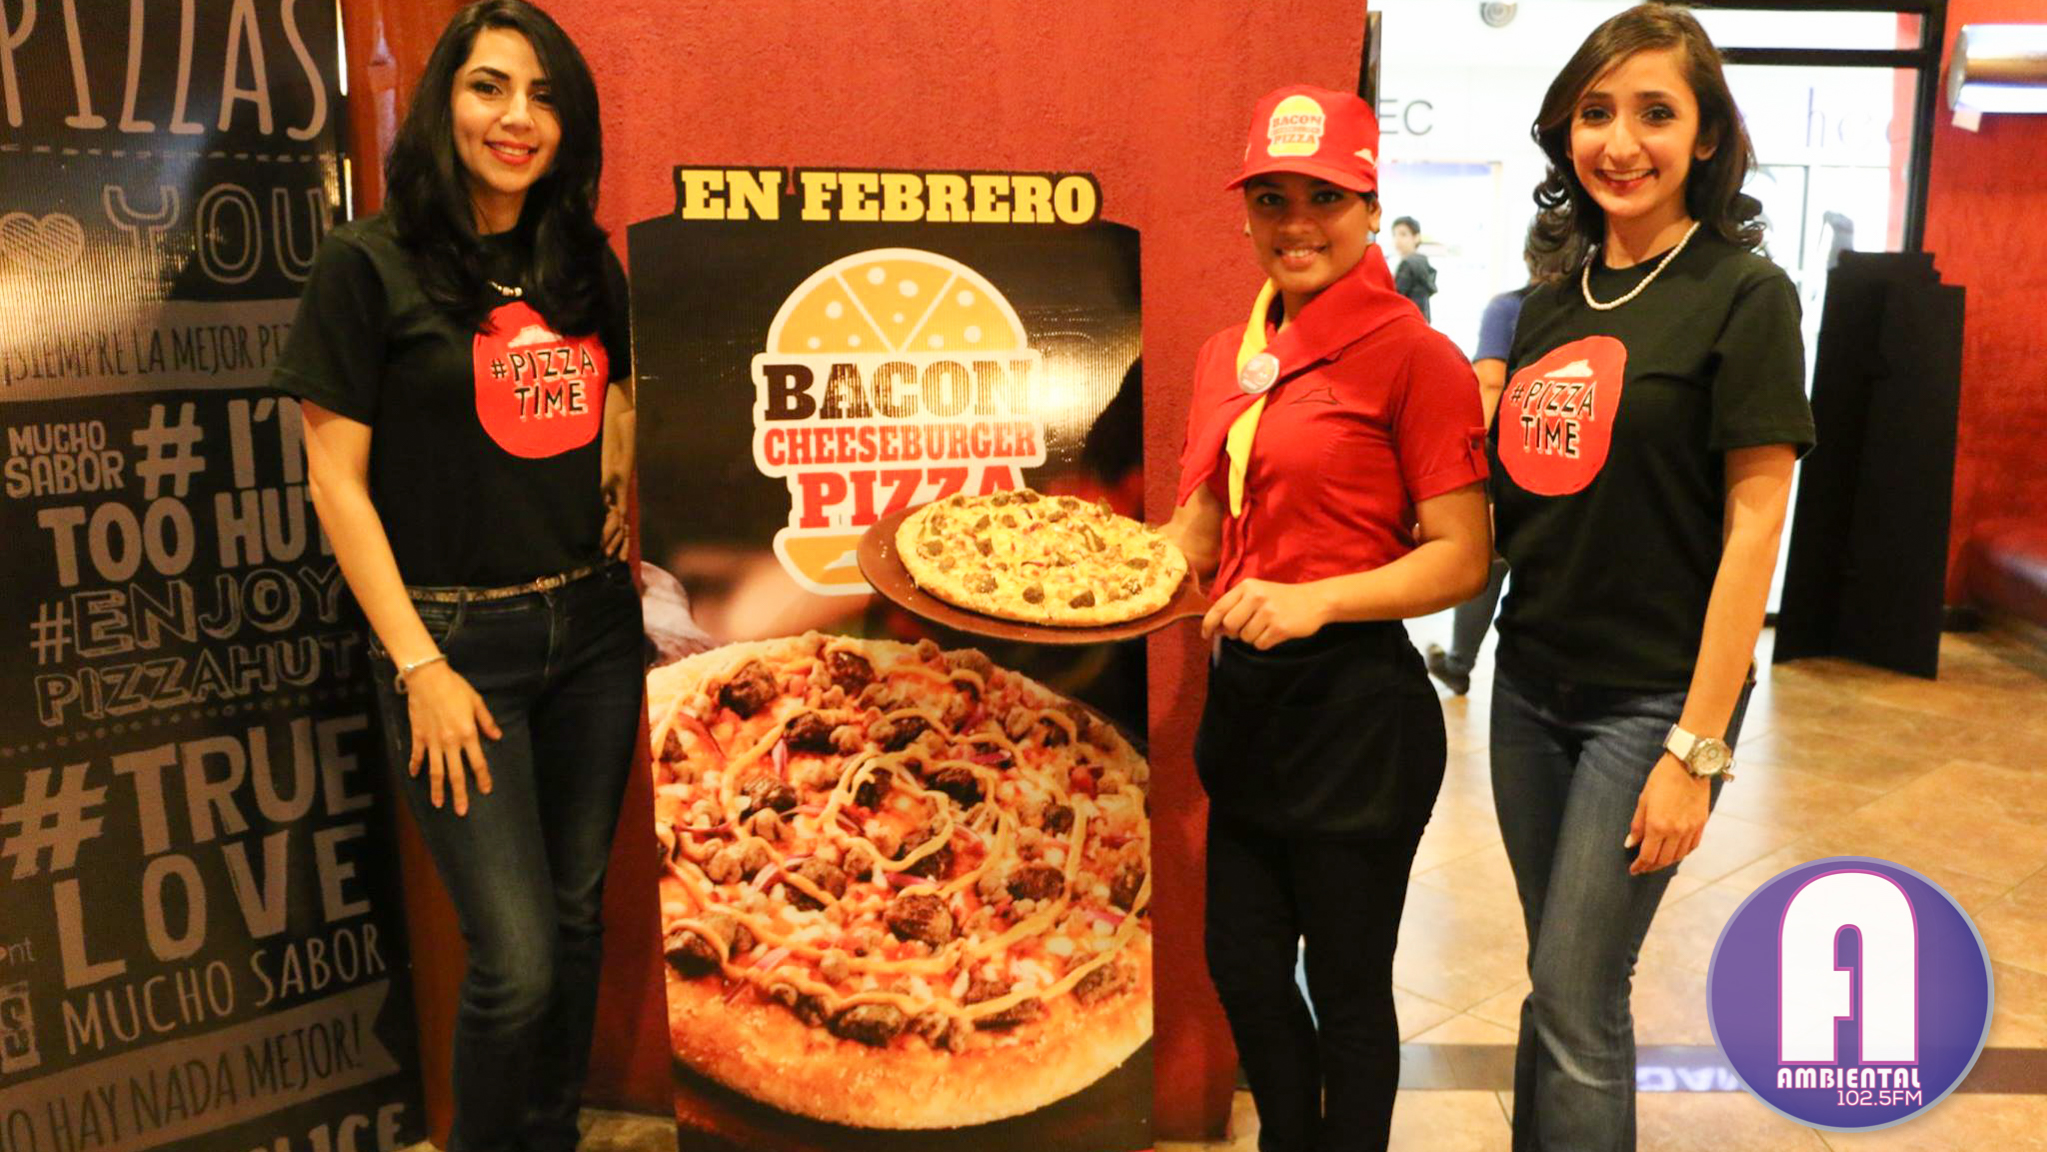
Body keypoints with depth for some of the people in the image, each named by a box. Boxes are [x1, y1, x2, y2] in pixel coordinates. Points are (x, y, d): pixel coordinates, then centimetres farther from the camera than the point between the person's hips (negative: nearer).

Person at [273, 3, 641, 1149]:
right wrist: (419, 666, -11)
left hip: (593, 625, 5)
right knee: (517, 961, -5)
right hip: (457, 636, -5)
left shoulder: (586, 264, 7)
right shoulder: (370, 266, -6)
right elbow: (337, 480, -7)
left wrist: (622, 491, 5)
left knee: (579, 913, 13)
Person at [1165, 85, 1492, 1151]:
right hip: (1245, 693, 7)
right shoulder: (1227, 355, 10)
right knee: (1242, 966, 19)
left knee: (1346, 986, 10)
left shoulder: (1412, 354, -11)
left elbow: (1463, 560, -14)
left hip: (1356, 708, -7)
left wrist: (1319, 599, -26)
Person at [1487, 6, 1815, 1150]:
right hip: (1532, 681, 6)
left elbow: (1753, 526, -13)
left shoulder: (1744, 294, -9)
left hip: (1653, 698, -5)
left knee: (1577, 1003, 0)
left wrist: (1698, 750, -15)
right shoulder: (1554, 298, 9)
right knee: (1559, 979, 17)